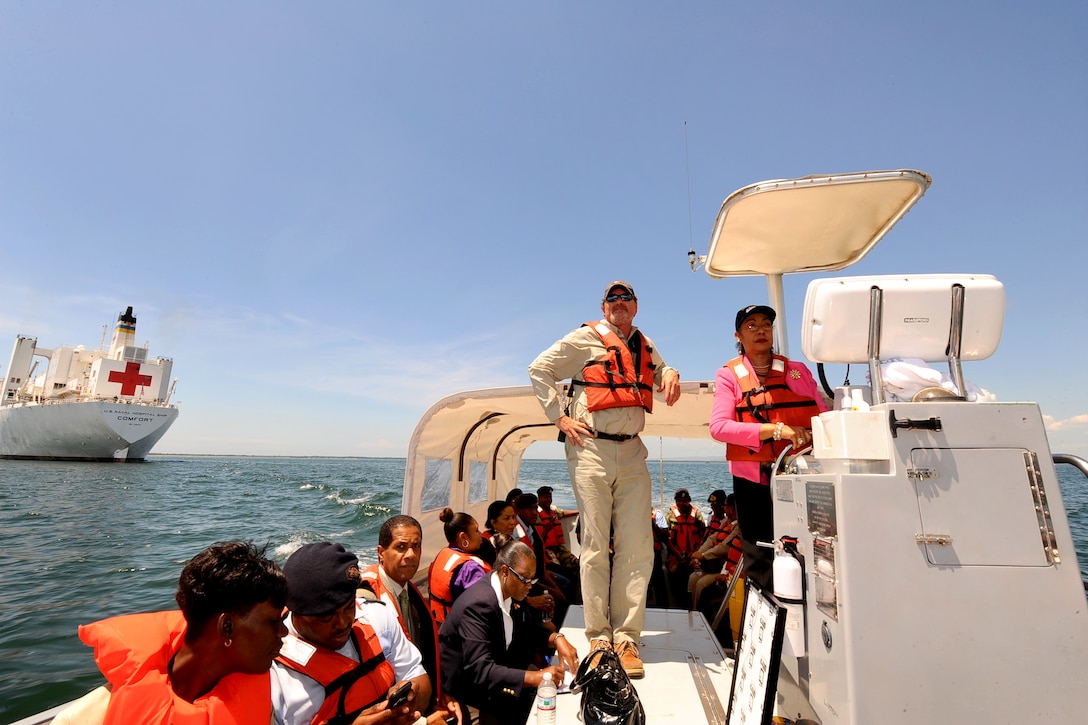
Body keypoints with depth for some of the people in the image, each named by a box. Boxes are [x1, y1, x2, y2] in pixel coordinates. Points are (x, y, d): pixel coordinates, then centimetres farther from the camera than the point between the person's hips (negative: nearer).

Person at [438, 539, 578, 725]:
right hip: (466, 680, -9)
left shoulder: (508, 589, -8)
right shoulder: (478, 604, -31)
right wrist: (535, 677, -38)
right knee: (533, 699, -21)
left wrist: (557, 638, -13)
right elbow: (478, 670, -35)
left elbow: (526, 624, 6)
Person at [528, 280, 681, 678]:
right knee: (596, 545, 0)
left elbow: (661, 372, 34)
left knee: (637, 546, 2)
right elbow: (539, 369, 3)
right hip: (592, 448, -5)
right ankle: (598, 638, 14)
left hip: (632, 452, 5)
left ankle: (626, 638, 14)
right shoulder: (586, 338, 1)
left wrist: (670, 375, 9)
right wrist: (560, 417, -5)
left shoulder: (644, 345, 17)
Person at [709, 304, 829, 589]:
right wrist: (776, 430, -19)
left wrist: (811, 434, -18)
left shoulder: (798, 371, 10)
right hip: (753, 479, -1)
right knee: (760, 561, 4)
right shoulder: (729, 375, 2)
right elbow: (719, 426, -12)